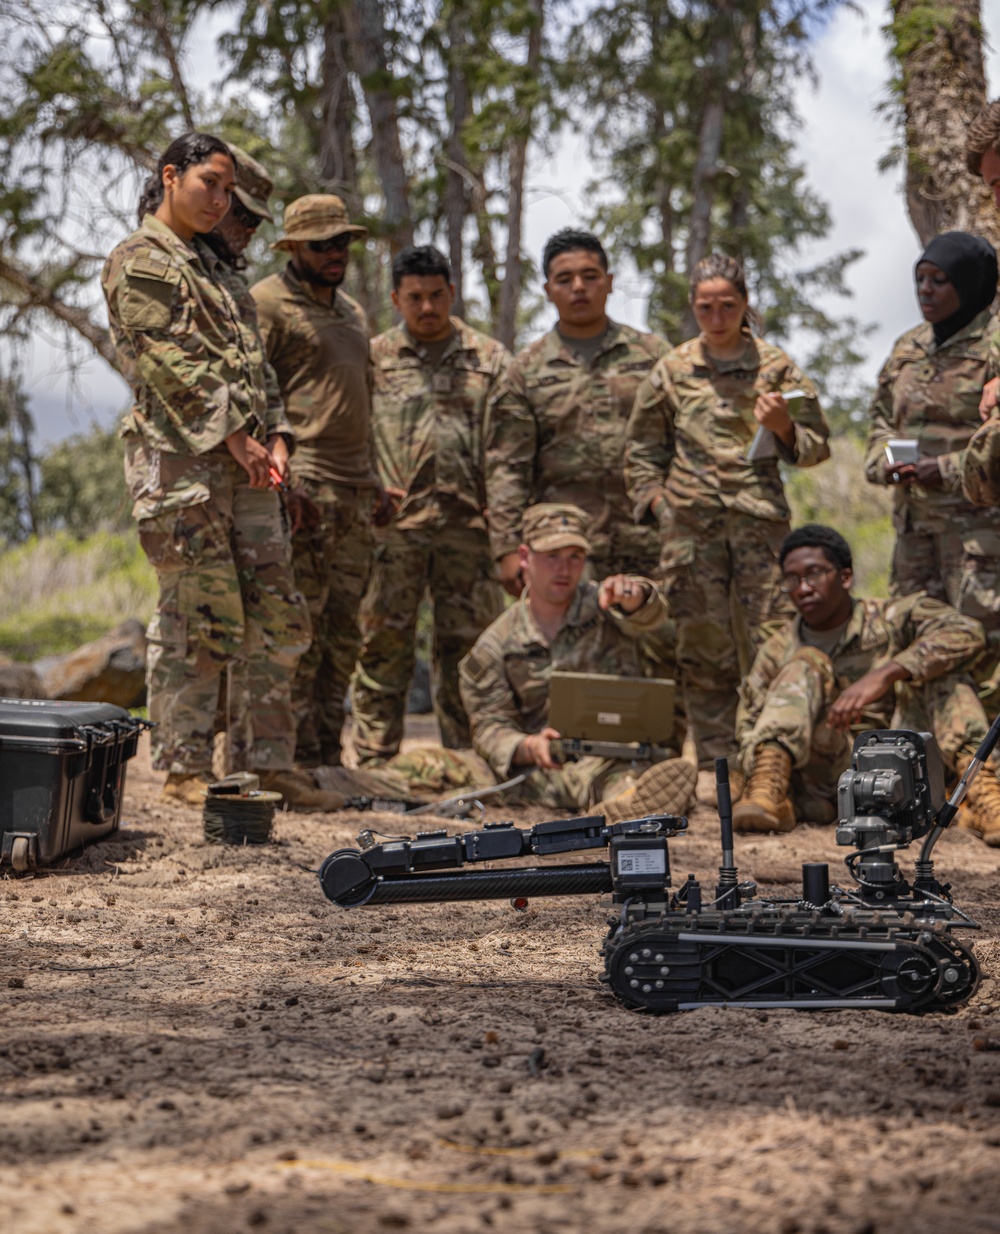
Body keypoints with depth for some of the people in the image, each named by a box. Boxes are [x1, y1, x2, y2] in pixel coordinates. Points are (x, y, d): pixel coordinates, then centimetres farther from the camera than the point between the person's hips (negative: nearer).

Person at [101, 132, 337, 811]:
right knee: (196, 622, -6)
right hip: (182, 463, -9)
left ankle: (275, 761, 12)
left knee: (279, 617, 6)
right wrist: (236, 438, -13)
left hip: (244, 463, 9)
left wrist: (271, 438, 6)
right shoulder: (139, 262, -4)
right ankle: (184, 769, 1)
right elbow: (168, 364, -13)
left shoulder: (209, 266, 23)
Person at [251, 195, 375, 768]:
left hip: (356, 496, 8)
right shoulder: (267, 303, -3)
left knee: (344, 629, 7)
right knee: (300, 627, -10)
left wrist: (374, 482, 22)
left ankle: (329, 754, 12)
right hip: (302, 491, -8)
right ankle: (297, 758, -8)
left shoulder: (353, 311, 23)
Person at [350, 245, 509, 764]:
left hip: (469, 524, 1)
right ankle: (374, 761, 3)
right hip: (393, 526, -1)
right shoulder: (371, 359, 10)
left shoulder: (490, 358, 12)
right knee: (384, 645, -2)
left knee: (468, 645, 3)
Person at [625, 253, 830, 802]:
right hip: (691, 525, 1)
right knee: (703, 647, 2)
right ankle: (714, 764, 8)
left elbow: (817, 446, 11)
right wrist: (656, 502, 7)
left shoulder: (775, 367, 7)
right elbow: (641, 449, 18)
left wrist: (783, 428, -8)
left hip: (760, 516, -1)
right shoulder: (672, 371, 10)